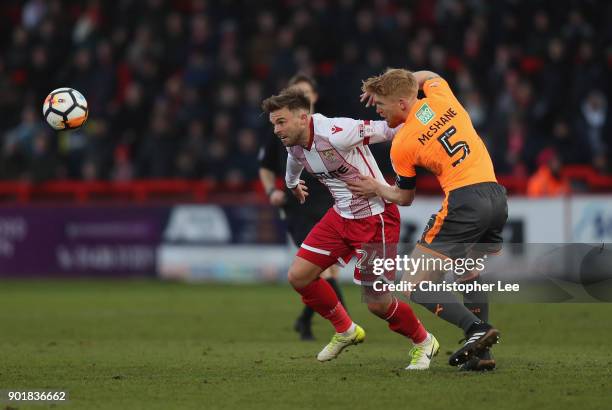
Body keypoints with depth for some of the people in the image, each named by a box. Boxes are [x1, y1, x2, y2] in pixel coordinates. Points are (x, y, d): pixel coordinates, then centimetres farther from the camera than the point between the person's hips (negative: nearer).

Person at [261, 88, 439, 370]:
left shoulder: (336, 134, -28)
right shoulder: (294, 146, -1)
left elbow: (386, 130, -24)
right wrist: (292, 183, 45)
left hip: (375, 217, -8)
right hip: (341, 216, 8)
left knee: (376, 303, -6)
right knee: (298, 276, 2)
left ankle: (423, 343, 22)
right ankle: (346, 331, 24)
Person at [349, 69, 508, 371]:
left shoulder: (401, 145, -2)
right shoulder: (439, 96, 10)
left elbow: (404, 197, 13)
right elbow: (427, 76, 37)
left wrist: (375, 188, 28)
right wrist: (384, 86, 36)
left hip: (463, 201, -7)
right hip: (496, 197, 7)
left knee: (418, 287, -3)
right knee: (470, 279, 24)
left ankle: (476, 330, -21)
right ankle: (480, 354, 12)